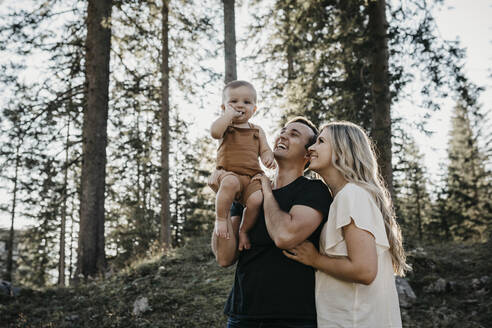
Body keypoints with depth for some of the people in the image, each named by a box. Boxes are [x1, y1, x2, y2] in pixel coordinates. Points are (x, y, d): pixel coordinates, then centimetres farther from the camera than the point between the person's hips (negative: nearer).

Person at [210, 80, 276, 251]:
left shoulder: (257, 131, 22)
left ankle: (244, 231, -4)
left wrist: (268, 157, -8)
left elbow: (265, 149, 17)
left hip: (253, 176, 3)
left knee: (257, 198, -29)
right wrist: (229, 114, -6)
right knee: (230, 183, -41)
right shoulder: (225, 126, 11)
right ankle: (220, 219, -21)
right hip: (228, 173, -3)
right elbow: (215, 131, -14)